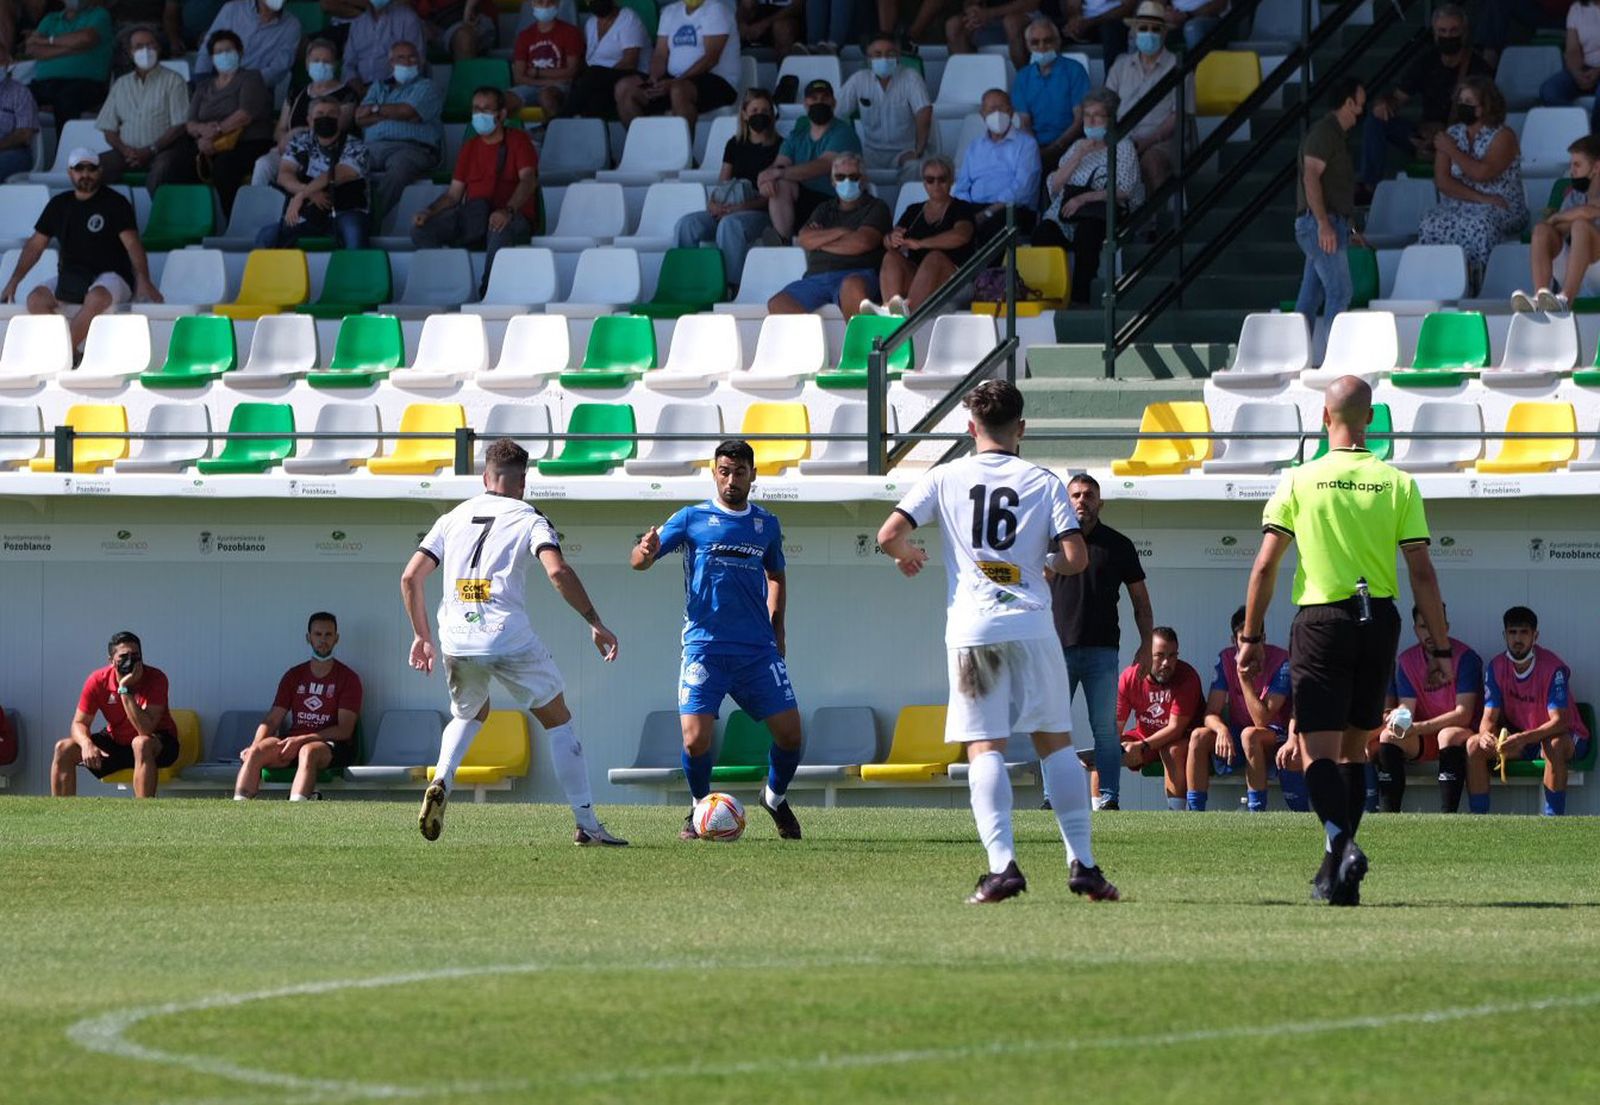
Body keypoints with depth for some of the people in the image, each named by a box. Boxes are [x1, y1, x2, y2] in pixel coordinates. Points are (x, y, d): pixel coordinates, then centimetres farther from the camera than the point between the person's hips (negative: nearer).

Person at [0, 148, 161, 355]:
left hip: (111, 277, -5)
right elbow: (35, 245, 16)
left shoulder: (116, 203, -2)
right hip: (70, 279, 5)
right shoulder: (59, 204, 13)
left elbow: (132, 243, -12)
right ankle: (72, 354, -27)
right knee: (36, 299, -22)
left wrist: (143, 281, -26)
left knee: (97, 297, -39)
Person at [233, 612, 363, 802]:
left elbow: (344, 730, -7)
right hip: (293, 741, 4)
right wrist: (254, 747, -11)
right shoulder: (294, 676, 16)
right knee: (257, 751, -26)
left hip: (330, 745, -4)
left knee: (308, 752, -40)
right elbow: (272, 720, 10)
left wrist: (301, 740, -17)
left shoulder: (348, 679, 3)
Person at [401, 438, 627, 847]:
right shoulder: (528, 520, 3)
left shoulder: (453, 518, 16)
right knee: (558, 721, 12)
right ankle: (586, 824, 7)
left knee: (469, 715, 31)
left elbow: (410, 577, 13)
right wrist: (596, 624, -9)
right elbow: (558, 571, -14)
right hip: (511, 639, -4)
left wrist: (422, 637, 22)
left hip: (457, 642, 4)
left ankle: (440, 783, 3)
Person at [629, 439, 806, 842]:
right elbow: (638, 562, -1)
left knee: (790, 734, -4)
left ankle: (775, 798, 25)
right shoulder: (692, 519, 3)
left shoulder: (767, 525, 13)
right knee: (696, 740, -16)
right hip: (704, 648, -3)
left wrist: (776, 630, 16)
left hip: (758, 650, 3)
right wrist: (646, 551, -25)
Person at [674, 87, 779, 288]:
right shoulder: (735, 145, 19)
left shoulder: (778, 147, 3)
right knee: (687, 224, -22)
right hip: (727, 210, 5)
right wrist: (713, 203, -6)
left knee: (729, 224, -39)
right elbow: (722, 184, 18)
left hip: (760, 213, -5)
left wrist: (741, 207, -17)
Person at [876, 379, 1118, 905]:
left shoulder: (945, 478, 6)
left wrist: (907, 555, 23)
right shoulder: (1044, 482, 5)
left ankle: (1002, 864, -15)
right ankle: (1081, 862, 5)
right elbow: (1075, 558, -3)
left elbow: (890, 535, 0)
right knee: (1055, 742, 9)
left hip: (970, 629, 0)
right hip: (1030, 625, 0)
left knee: (985, 748, -1)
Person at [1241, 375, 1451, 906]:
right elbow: (1422, 573, -1)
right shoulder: (1398, 484, 0)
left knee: (1318, 750, -5)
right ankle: (1337, 871, 18)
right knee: (1353, 747, 16)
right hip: (1379, 622, 3)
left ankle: (1340, 840, -31)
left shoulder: (1298, 481, -3)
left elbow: (1265, 566, -4)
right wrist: (1440, 649, 5)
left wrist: (1251, 637, 4)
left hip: (1321, 621, -3)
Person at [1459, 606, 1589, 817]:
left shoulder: (1553, 668, -21)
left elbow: (1559, 722, -28)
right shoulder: (1496, 666, -6)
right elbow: (1490, 717, -7)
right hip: (1517, 739, 5)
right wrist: (1486, 734, -33)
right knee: (1474, 745, -18)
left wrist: (1523, 738, -45)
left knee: (1554, 745, -40)